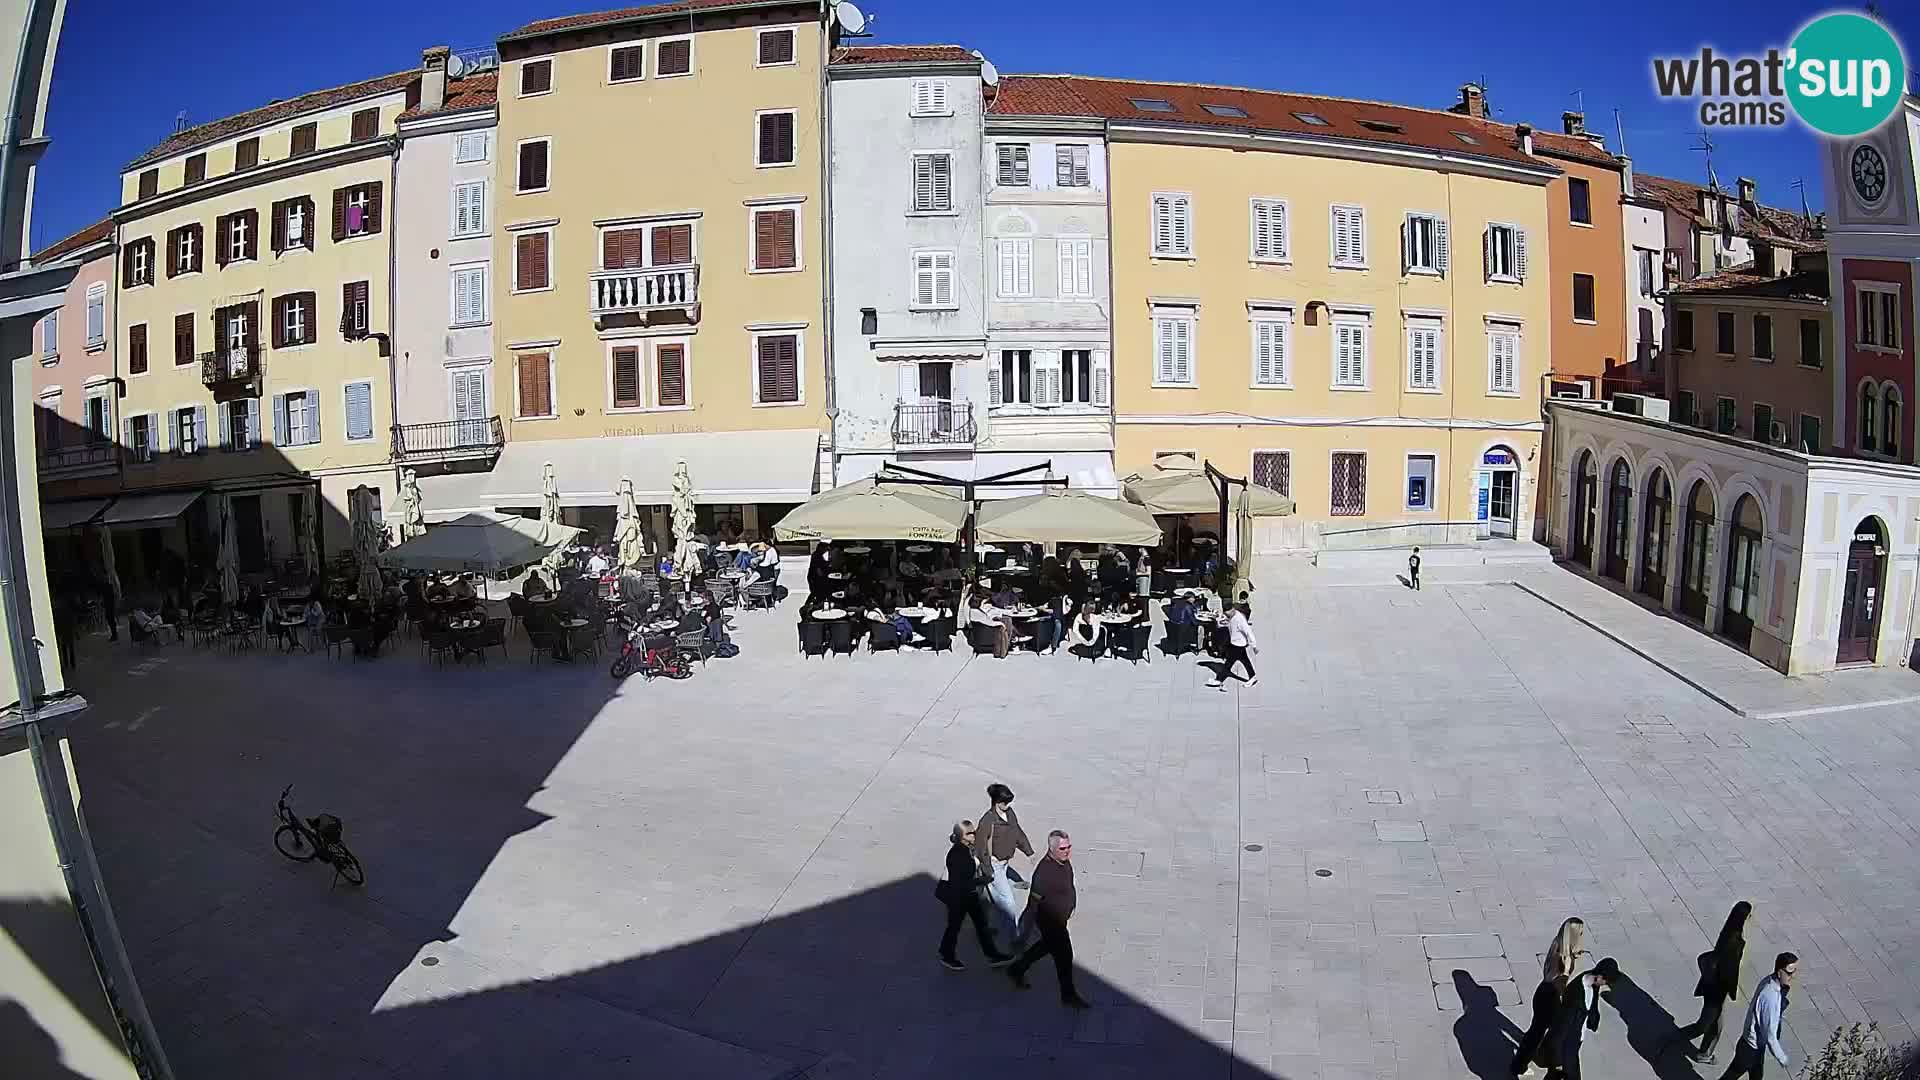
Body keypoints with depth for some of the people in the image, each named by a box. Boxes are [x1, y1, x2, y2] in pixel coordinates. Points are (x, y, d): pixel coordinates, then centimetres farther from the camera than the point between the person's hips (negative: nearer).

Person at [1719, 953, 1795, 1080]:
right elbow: (1770, 1036, -28)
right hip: (1751, 1047, -9)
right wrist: (1783, 1060, -16)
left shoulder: (1769, 980, -11)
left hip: (1757, 1042, 9)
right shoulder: (1772, 998, -37)